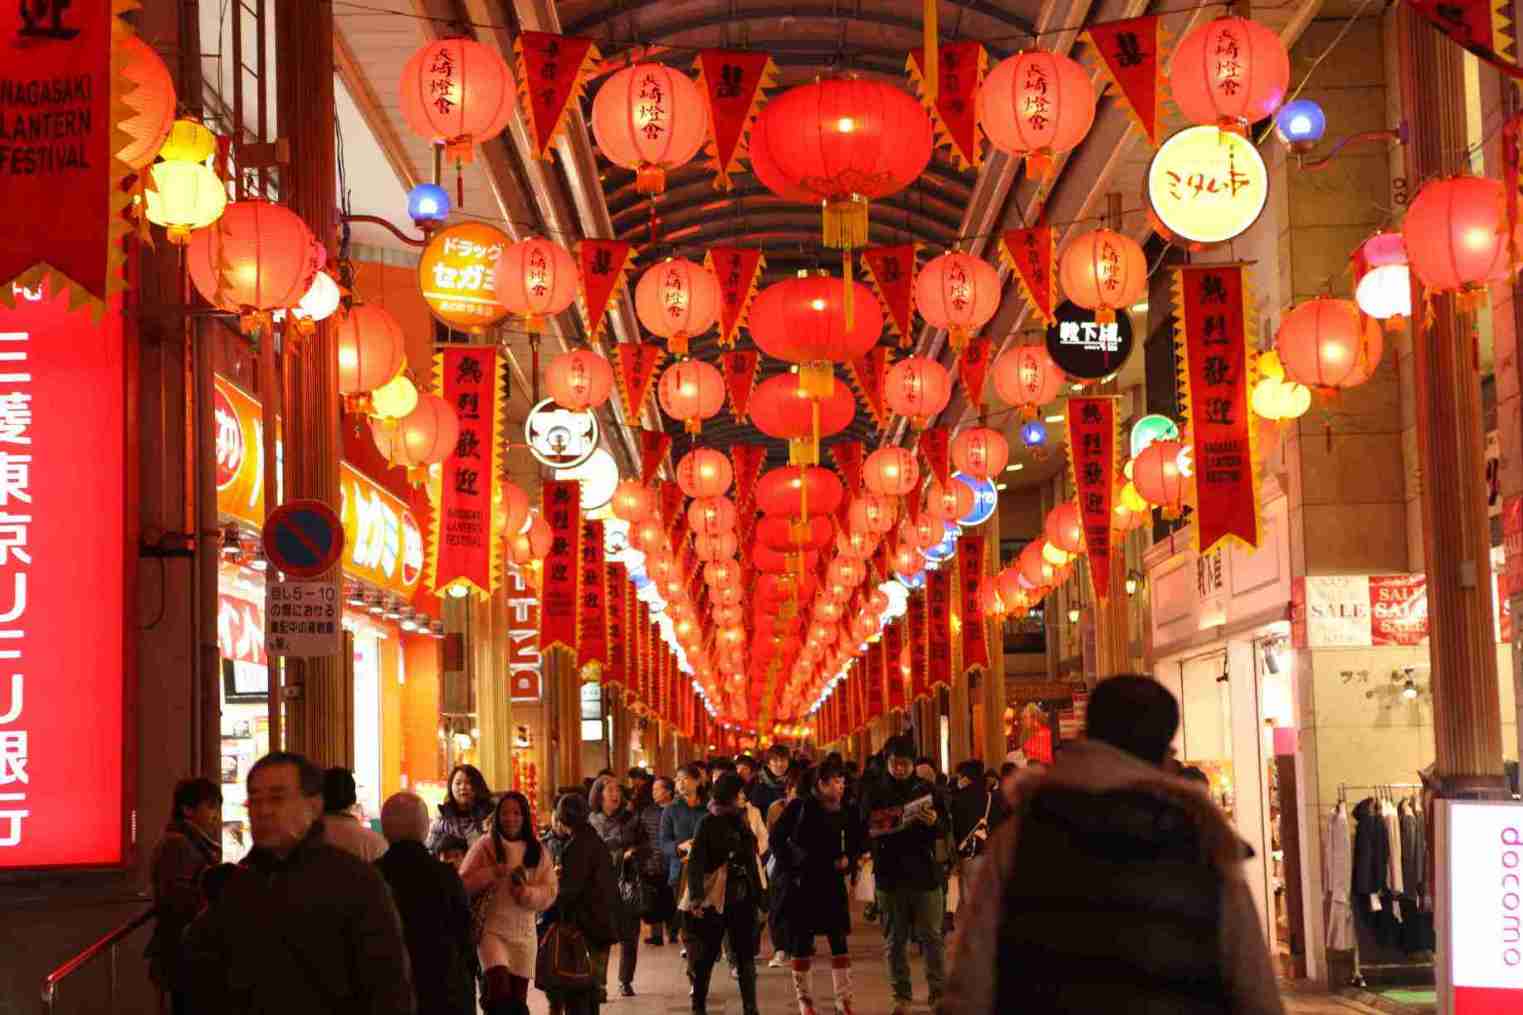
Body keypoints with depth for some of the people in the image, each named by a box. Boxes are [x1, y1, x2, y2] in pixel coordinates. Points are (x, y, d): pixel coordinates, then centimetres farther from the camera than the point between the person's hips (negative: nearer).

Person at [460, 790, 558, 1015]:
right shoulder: (485, 845, -2)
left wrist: (527, 894, -16)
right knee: (500, 989, -25)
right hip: (491, 929, -3)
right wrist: (491, 873, -19)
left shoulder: (537, 851, 6)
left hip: (524, 932, 3)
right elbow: (464, 884, -4)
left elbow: (550, 891, 3)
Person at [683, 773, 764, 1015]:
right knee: (706, 956, 4)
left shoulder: (740, 820, 9)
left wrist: (756, 893, 7)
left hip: (742, 898, 5)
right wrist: (696, 897, -27)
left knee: (745, 955, 5)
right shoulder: (708, 823, -7)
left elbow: (750, 858, 13)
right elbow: (695, 862, -14)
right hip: (714, 898, -5)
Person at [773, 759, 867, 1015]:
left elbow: (858, 842, 16)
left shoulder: (844, 812, 3)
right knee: (801, 942, 2)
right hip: (801, 883, -3)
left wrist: (849, 859, -4)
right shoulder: (800, 806, -6)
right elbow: (777, 839, -3)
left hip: (832, 883, 3)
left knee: (839, 941, 0)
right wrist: (789, 869, -7)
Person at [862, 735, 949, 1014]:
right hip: (889, 875, 1)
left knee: (931, 937, 0)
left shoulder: (926, 789, 4)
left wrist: (934, 821, -18)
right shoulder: (875, 792, 4)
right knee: (894, 940, 6)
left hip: (925, 873, -1)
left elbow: (944, 830, 4)